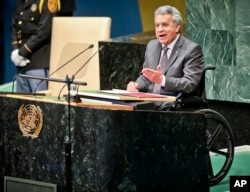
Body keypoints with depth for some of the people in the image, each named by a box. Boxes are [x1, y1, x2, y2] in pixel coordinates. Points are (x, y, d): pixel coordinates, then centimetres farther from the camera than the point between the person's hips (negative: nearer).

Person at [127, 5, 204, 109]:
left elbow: (190, 84, -15)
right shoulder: (152, 46, 15)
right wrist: (136, 85, -4)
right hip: (150, 103, 6)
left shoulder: (192, 49, -6)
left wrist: (162, 80, -29)